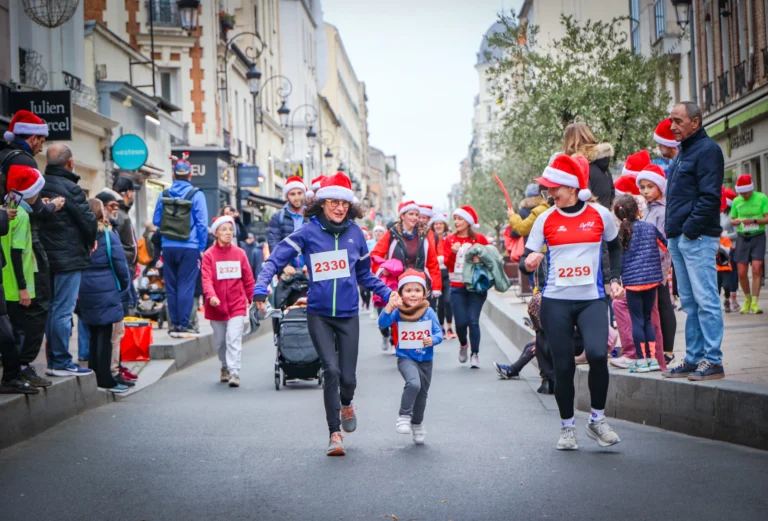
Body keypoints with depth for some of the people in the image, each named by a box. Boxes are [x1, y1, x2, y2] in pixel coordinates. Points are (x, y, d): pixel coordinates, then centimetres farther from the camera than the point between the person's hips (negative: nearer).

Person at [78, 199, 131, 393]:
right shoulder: (109, 235, -9)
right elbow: (120, 264, -8)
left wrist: (78, 290, 12)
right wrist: (124, 284, 7)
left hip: (85, 291, 5)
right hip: (106, 291, -5)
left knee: (93, 334, 15)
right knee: (104, 335, 0)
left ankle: (93, 376, 19)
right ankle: (105, 380, 1)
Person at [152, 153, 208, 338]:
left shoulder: (164, 194, 4)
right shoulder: (196, 195, -6)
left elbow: (156, 221, 10)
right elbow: (202, 224, -7)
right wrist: (202, 248, 1)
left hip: (168, 247, 3)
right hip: (189, 247, -3)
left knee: (171, 286, 10)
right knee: (186, 286, -1)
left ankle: (174, 324, 13)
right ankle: (183, 324, -4)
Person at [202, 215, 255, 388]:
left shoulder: (239, 253, 1)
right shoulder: (209, 255, -6)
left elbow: (248, 278, 8)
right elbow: (206, 278, -15)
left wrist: (252, 299, 11)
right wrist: (211, 296, -31)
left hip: (237, 304, 0)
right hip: (217, 305, 0)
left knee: (234, 339, -12)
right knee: (220, 340, 14)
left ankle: (234, 372, -13)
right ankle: (225, 367, 36)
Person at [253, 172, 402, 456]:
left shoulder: (355, 233, 5)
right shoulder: (308, 233, -4)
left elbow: (365, 274, 16)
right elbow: (275, 260, -7)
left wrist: (388, 293, 7)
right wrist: (260, 289, -21)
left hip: (348, 315, 2)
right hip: (319, 315, -2)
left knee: (348, 376, 1)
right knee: (331, 371, -13)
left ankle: (346, 405, 38)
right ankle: (335, 433, 1)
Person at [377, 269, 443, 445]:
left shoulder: (429, 312, -6)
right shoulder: (398, 312, -11)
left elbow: (439, 333, -4)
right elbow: (382, 324, -24)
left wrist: (433, 340, -25)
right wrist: (389, 307, -38)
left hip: (425, 359, 3)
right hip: (406, 358, -3)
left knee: (422, 393, 16)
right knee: (413, 383, -30)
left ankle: (417, 424, 40)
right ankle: (403, 417, -13)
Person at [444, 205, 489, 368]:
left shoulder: (479, 238, 1)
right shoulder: (450, 240, 6)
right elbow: (448, 264, 0)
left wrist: (480, 260, -14)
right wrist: (453, 252, -18)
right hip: (457, 287, 1)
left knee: (473, 321, -9)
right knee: (461, 321, -2)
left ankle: (475, 355, 3)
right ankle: (463, 344, 29)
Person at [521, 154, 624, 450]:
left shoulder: (601, 215, 1)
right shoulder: (545, 220, 0)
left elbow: (615, 248, 19)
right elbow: (526, 259, 3)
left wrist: (614, 278, 6)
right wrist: (528, 263, -21)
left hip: (592, 299, -1)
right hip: (556, 301, 1)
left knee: (598, 354, -21)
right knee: (563, 366, 2)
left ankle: (597, 420, 0)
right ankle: (567, 427, 21)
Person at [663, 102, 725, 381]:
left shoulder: (708, 150, -8)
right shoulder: (683, 152, 21)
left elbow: (709, 196, -17)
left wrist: (690, 230, -18)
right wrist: (672, 230, 13)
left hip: (697, 237, -9)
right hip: (678, 238, 10)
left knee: (705, 300, -8)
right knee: (689, 302, 11)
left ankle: (713, 361, -5)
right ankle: (693, 359, 15)